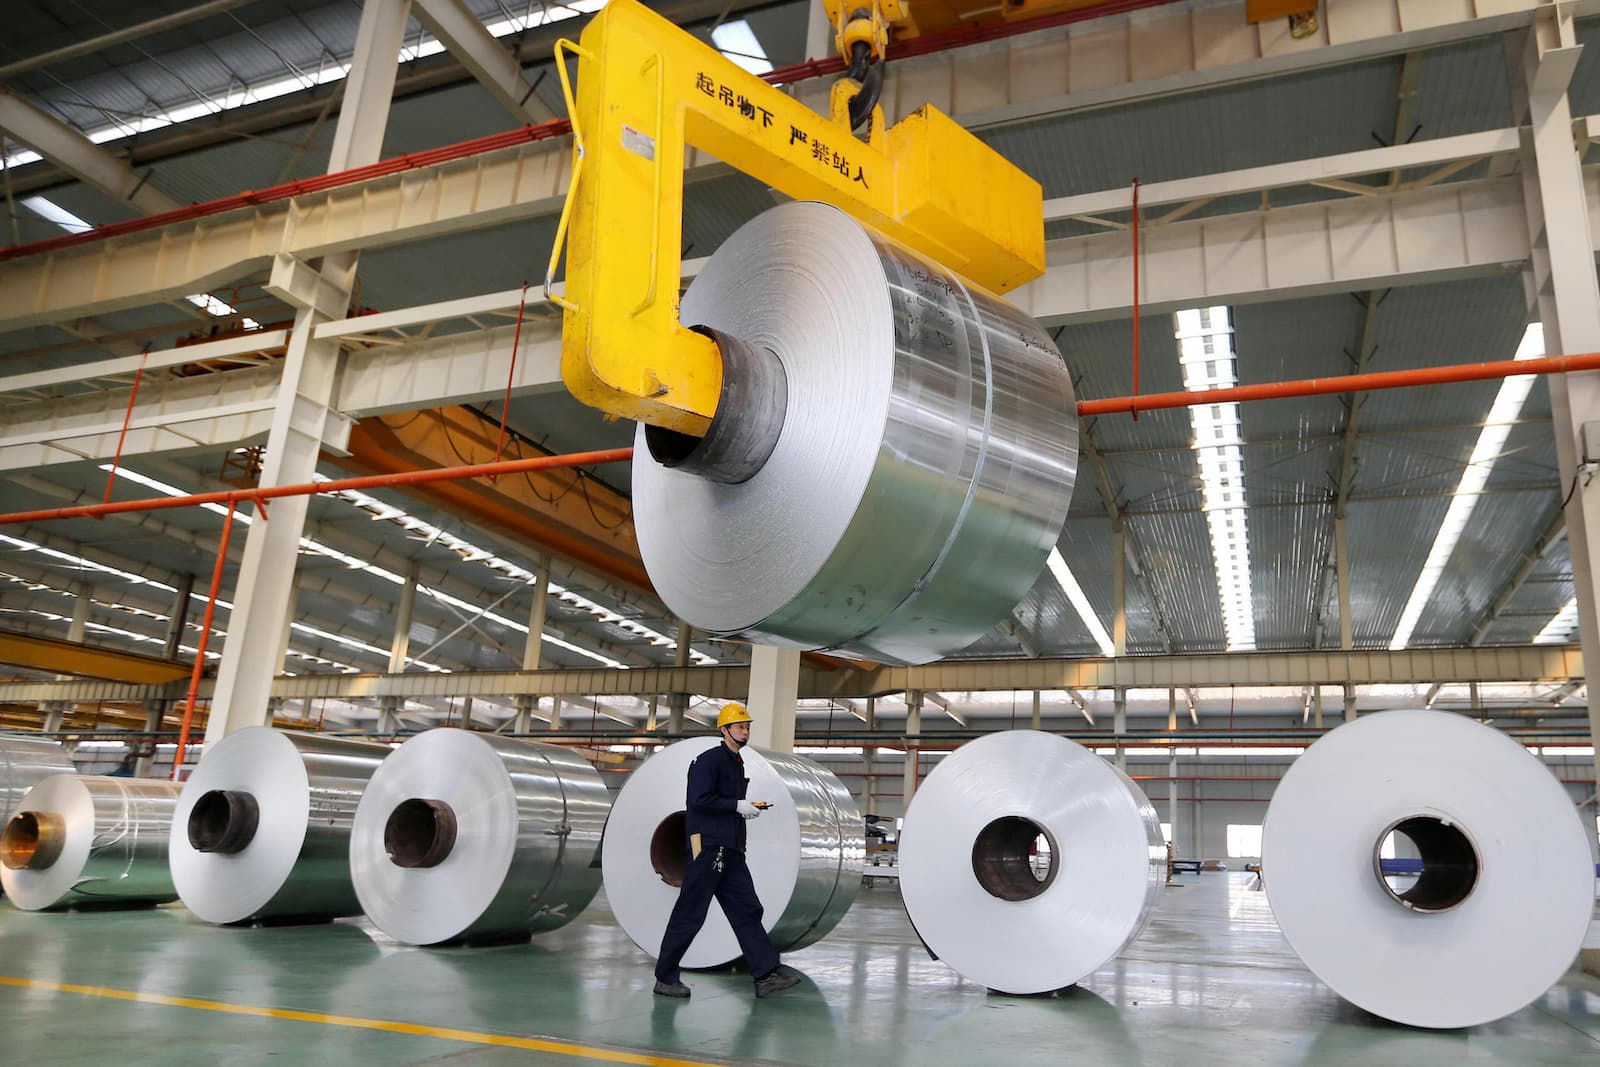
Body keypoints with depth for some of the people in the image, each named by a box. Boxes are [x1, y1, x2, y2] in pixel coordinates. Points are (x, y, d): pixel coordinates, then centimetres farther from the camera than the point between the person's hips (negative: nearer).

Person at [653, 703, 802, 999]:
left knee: (747, 910, 5)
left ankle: (767, 974, 5)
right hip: (707, 846, -9)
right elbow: (698, 800, -20)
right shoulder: (709, 760, -9)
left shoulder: (737, 764, 19)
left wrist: (748, 809, 8)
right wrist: (738, 805, -15)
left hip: (731, 850, 9)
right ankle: (665, 978, 7)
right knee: (690, 914, -3)